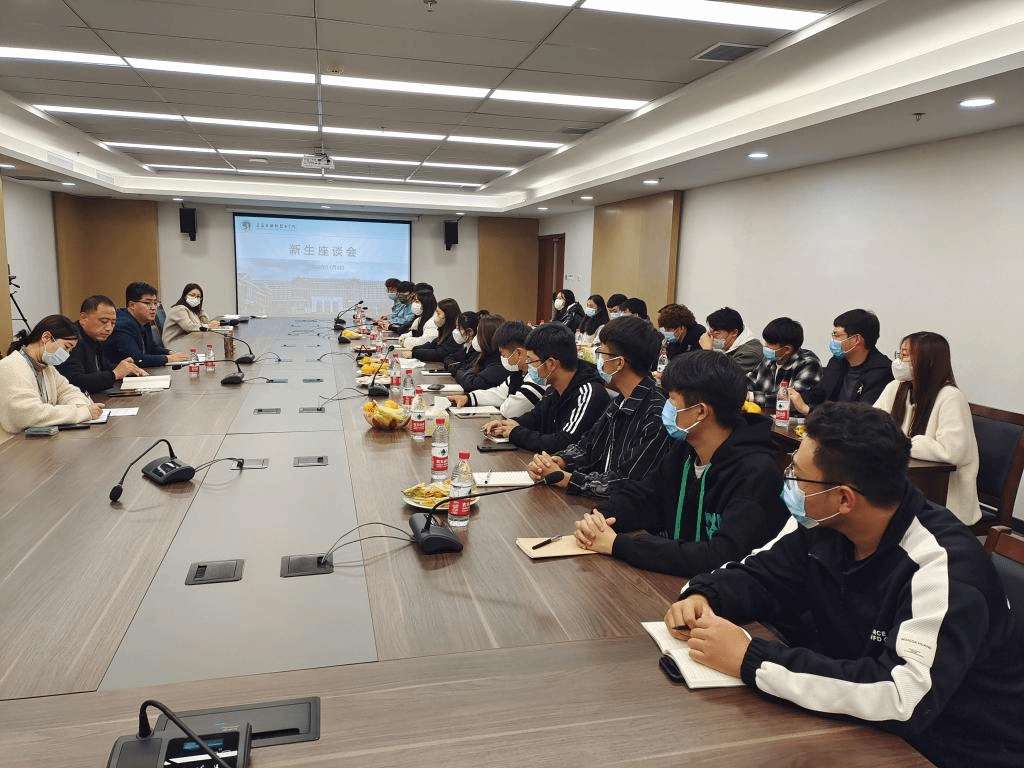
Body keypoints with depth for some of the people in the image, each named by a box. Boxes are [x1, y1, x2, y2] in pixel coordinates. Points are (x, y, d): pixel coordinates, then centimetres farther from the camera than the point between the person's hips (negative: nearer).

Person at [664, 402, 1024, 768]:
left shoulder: (942, 565, -28)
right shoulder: (823, 523, -8)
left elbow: (905, 697, -38)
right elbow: (759, 575, 4)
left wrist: (750, 659, -37)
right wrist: (702, 596, -17)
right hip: (869, 726, 6)